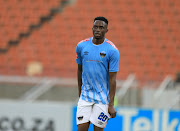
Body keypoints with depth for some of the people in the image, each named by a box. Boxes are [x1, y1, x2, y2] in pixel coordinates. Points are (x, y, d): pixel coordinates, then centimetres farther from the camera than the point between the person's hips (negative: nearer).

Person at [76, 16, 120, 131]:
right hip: (85, 95, 3)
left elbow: (112, 78, -9)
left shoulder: (112, 50, -9)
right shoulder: (81, 46, 2)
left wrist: (111, 104, -12)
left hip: (103, 97, -3)